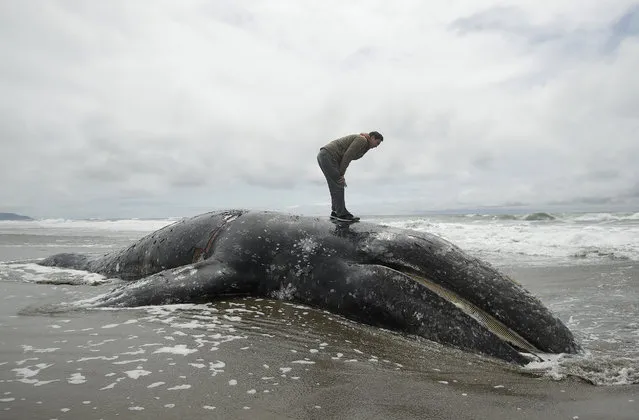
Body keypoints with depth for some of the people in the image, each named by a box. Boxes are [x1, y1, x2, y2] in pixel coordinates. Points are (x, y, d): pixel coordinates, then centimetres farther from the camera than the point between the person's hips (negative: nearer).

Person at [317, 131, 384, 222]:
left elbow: (346, 158, 17)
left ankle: (335, 212, 15)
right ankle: (342, 214, -6)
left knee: (336, 186, 12)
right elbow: (347, 156, -15)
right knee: (338, 186, -8)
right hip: (328, 156, -10)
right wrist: (341, 174, -12)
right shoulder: (362, 140, -9)